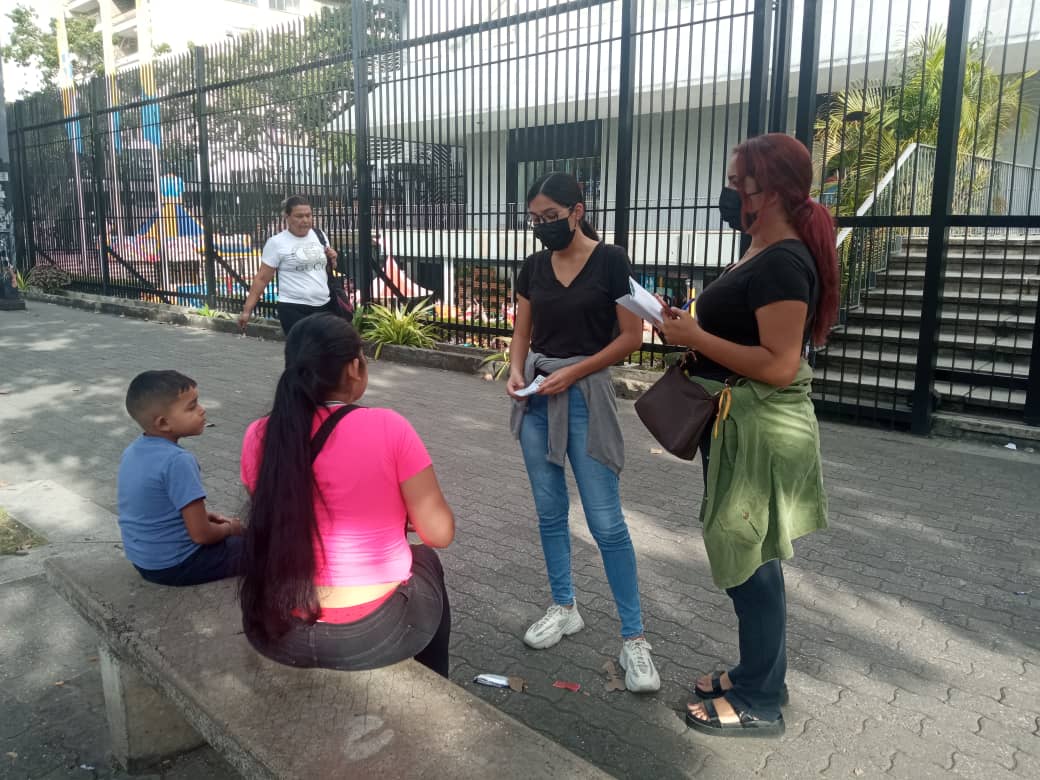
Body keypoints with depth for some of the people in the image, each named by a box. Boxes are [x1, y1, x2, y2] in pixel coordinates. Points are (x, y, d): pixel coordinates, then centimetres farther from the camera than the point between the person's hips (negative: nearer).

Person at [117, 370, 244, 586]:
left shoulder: (133, 450, 0)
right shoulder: (177, 461, -27)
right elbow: (201, 535, -25)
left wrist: (200, 515, 10)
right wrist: (229, 529, -5)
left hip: (142, 559, 8)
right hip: (176, 565, -8)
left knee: (218, 528, 28)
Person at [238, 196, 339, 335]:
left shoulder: (319, 236, 8)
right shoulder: (277, 242, -6)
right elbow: (262, 279, -5)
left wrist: (332, 258, -1)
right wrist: (247, 309, -8)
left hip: (325, 305, 5)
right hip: (294, 309, -5)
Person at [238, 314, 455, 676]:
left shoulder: (260, 436, -6)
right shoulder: (388, 428, -17)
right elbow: (440, 533, -11)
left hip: (273, 631, 4)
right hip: (370, 635, -3)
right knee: (425, 560, 28)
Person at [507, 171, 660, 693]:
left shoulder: (609, 260, -7)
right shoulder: (533, 267, 8)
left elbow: (631, 337, -8)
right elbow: (521, 333, 13)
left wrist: (571, 373, -15)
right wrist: (516, 373, -7)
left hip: (585, 394, -5)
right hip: (536, 396, 5)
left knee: (606, 522, -5)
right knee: (549, 510, 12)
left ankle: (633, 638, 8)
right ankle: (564, 608, 30)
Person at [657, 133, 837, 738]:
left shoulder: (783, 262, -19)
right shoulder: (766, 254, 12)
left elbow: (780, 365, -25)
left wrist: (697, 339, -20)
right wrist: (693, 328, 4)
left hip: (760, 427, -10)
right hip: (741, 422, 10)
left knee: (751, 560, 2)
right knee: (751, 557, 19)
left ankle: (761, 703, 19)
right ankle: (760, 673, 35)